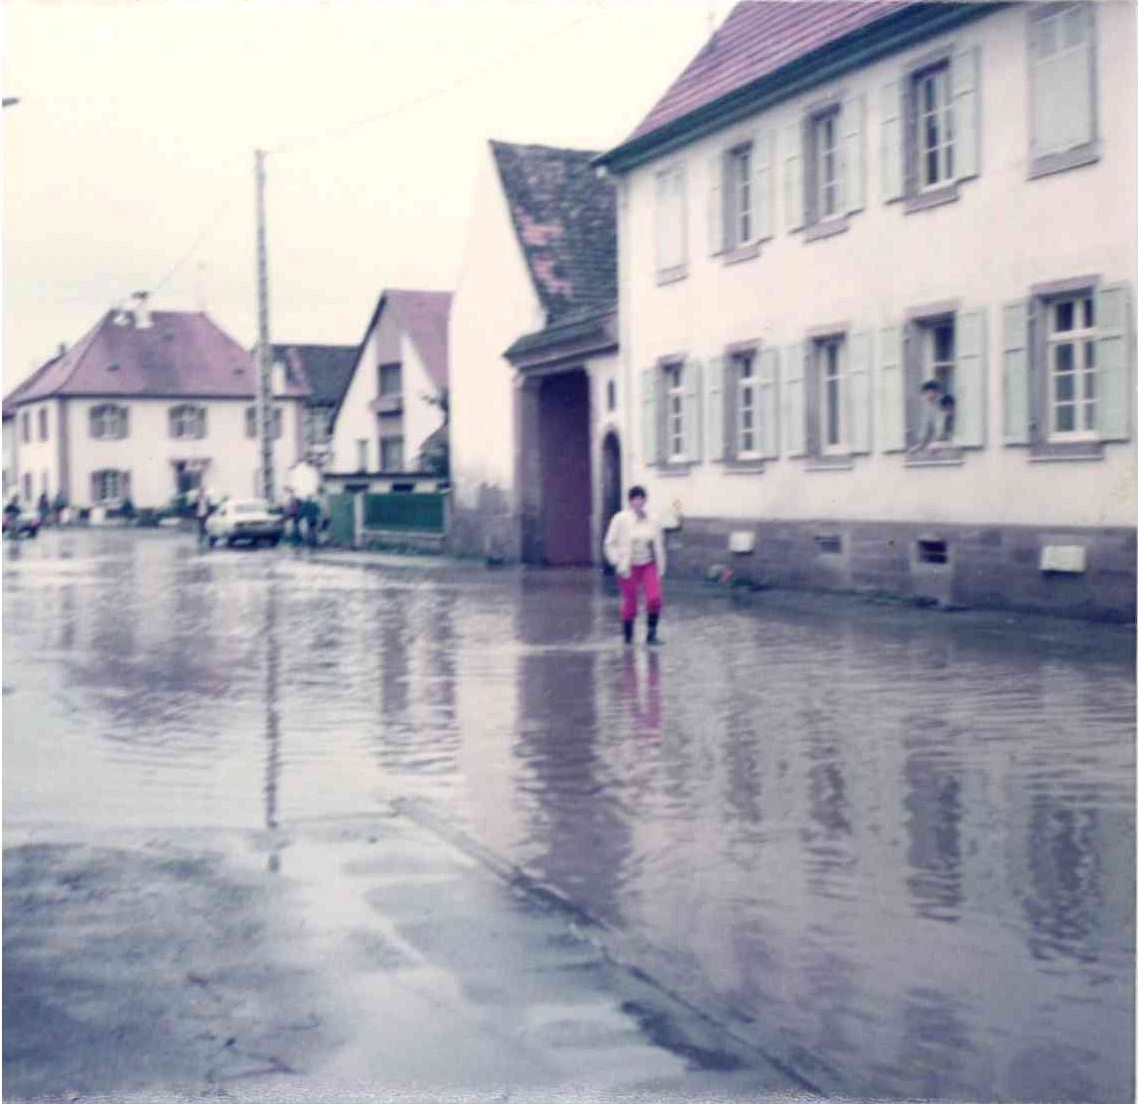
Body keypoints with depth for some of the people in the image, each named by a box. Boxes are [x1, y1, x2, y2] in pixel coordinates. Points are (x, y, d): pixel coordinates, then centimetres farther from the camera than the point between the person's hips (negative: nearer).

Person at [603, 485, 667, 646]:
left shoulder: (652, 521, 4)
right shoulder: (620, 519, -6)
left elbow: (658, 545, 11)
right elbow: (610, 543, -3)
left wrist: (660, 567, 10)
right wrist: (618, 562, -10)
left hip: (648, 565, 2)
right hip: (629, 567, -2)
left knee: (654, 599, -13)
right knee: (629, 602, 4)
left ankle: (651, 634, -1)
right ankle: (628, 637, 23)